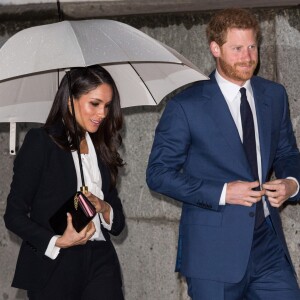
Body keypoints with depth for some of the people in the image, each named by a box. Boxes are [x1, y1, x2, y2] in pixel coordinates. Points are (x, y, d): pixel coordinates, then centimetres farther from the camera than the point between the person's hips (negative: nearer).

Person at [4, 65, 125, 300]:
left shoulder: (101, 151, 16)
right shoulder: (40, 142, 0)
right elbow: (14, 214, -5)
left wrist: (103, 207, -4)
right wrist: (57, 242, -19)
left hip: (100, 263, 4)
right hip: (53, 265, -4)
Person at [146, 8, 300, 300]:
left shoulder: (274, 96, 9)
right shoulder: (186, 106, -6)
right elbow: (158, 173, -6)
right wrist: (221, 193, -15)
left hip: (268, 243, 4)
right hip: (214, 253, -4)